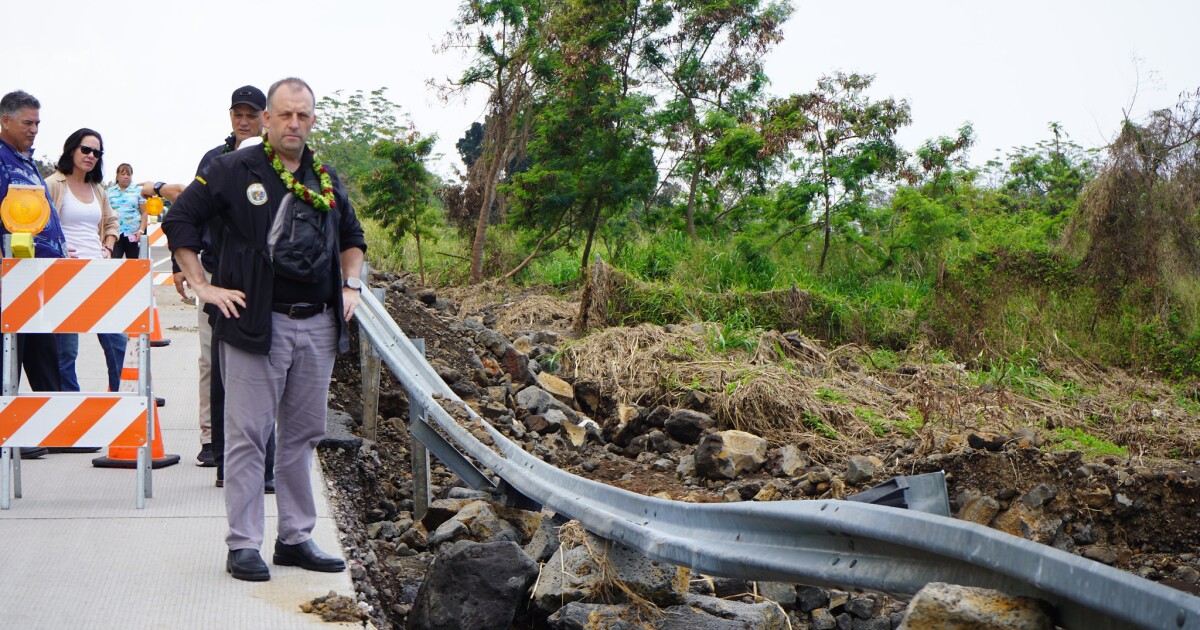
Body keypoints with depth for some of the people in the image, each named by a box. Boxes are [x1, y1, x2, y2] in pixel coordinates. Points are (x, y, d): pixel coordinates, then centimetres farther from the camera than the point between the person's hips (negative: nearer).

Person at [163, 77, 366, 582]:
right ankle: (243, 545, 3)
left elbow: (351, 236, 29)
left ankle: (296, 539, 19)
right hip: (257, 323, -5)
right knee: (249, 435, -3)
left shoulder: (326, 179, 14)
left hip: (318, 326, 5)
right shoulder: (233, 170, -2)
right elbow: (180, 222, -1)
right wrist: (202, 286, -7)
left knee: (303, 435, 10)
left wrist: (350, 285, 16)